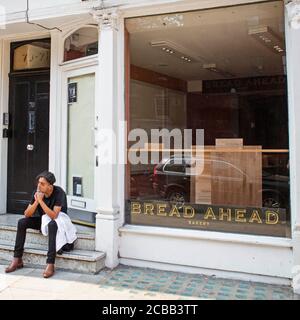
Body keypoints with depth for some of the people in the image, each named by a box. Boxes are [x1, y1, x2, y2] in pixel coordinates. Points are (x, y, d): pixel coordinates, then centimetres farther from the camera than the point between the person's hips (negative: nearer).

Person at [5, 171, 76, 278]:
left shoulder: (59, 193, -26)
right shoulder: (37, 192, -11)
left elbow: (54, 215, -33)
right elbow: (27, 214, -12)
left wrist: (41, 200, -36)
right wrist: (36, 201, -28)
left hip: (58, 220, -6)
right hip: (43, 220, 6)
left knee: (52, 224, -39)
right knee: (21, 222, -15)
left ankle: (50, 264, -39)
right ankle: (17, 259, -9)